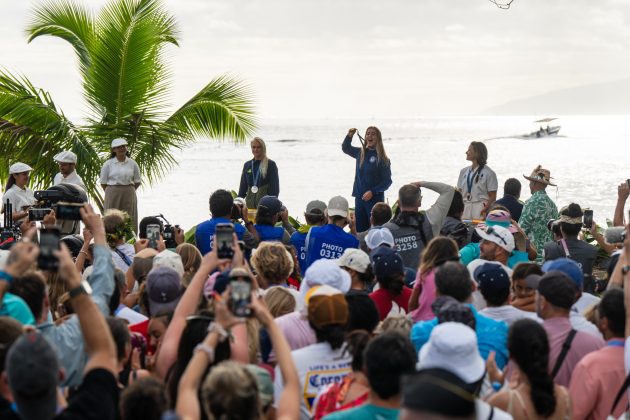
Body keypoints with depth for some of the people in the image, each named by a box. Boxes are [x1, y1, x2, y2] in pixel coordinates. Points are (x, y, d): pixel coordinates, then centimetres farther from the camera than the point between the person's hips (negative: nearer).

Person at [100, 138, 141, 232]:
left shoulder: (132, 164, 5)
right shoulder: (108, 164, 1)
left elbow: (137, 181, 11)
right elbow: (103, 183, 4)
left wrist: (128, 191, 4)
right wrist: (112, 193, 1)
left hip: (129, 195, 1)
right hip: (113, 194, -1)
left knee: (129, 220, 0)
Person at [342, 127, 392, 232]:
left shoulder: (382, 159, -8)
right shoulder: (360, 153, 7)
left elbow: (387, 181, -8)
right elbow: (345, 148, 27)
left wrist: (372, 192, -18)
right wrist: (349, 136, 9)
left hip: (375, 199, -5)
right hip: (359, 198, 5)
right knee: (359, 229, 7)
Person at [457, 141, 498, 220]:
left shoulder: (489, 173, -1)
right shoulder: (464, 171, 15)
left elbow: (492, 197, -3)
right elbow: (459, 193, 14)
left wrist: (485, 210, -16)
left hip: (480, 208, -4)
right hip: (465, 208, 4)